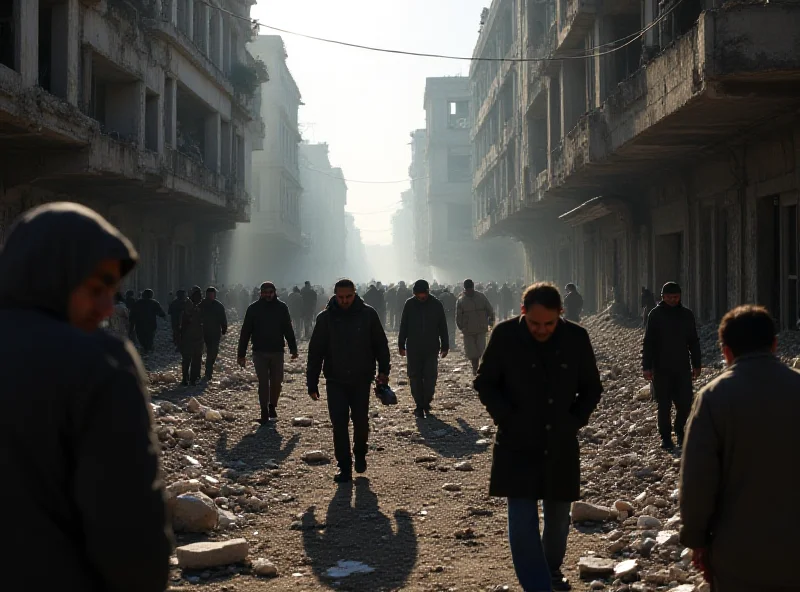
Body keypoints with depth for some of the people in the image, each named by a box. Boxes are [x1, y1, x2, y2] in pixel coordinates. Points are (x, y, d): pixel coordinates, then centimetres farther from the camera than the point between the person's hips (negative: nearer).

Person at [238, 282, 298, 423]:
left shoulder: (282, 308, 3)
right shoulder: (253, 309, 0)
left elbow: (288, 329, 7)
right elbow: (245, 332, 1)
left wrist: (293, 348, 1)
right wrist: (241, 354, -2)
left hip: (277, 351, 1)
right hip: (259, 352, -1)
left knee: (277, 382, 4)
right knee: (263, 383, -2)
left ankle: (272, 406, 26)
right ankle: (265, 414, 3)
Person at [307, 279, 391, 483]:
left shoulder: (368, 314, -2)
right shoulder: (325, 318, -2)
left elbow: (381, 344, 6)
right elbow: (315, 352, 1)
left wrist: (384, 370, -4)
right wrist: (312, 384, 0)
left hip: (361, 380, 0)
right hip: (335, 381, 0)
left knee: (361, 422, 4)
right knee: (339, 424, -3)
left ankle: (360, 453, 33)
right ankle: (344, 467, 5)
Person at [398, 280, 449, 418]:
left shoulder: (436, 304, -1)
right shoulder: (409, 304, -1)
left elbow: (443, 327, 5)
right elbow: (403, 326, 5)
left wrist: (445, 346, 5)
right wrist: (401, 345, 4)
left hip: (432, 348, 0)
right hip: (413, 349, 0)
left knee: (430, 377, -2)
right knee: (415, 377, 1)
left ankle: (426, 402, 16)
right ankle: (419, 405, 9)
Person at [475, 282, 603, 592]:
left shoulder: (576, 338, -5)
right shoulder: (505, 335, -10)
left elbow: (591, 388, 8)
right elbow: (485, 383, 1)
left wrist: (575, 421, -4)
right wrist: (506, 418, -10)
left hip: (561, 447, 2)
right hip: (517, 447, -2)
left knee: (558, 518, 16)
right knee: (522, 524, -8)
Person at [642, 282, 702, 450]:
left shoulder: (687, 314, 7)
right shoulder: (655, 314, -1)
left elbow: (693, 341, 13)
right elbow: (648, 342, -2)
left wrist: (697, 364, 10)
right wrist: (646, 366, -8)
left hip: (682, 367, 2)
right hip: (662, 368, -2)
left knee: (685, 403, 0)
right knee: (664, 404, 2)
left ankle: (679, 430, 25)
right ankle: (666, 437, 13)